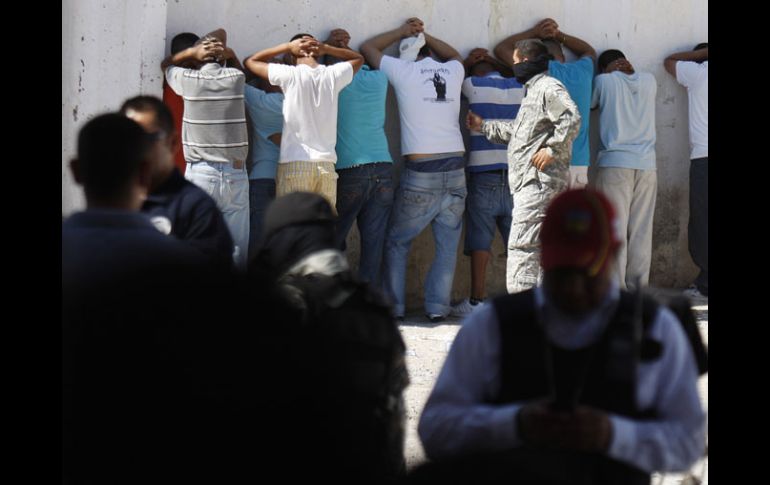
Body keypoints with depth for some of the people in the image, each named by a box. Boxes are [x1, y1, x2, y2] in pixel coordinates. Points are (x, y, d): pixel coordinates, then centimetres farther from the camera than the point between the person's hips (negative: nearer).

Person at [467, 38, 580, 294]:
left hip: (540, 181, -11)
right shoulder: (535, 89, 24)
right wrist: (483, 125, 38)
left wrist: (551, 150, -21)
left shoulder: (549, 88, -9)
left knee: (521, 246, -15)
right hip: (530, 182, 11)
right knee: (543, 246, 12)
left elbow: (571, 119, -25)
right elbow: (517, 130, 35)